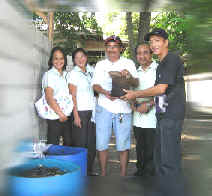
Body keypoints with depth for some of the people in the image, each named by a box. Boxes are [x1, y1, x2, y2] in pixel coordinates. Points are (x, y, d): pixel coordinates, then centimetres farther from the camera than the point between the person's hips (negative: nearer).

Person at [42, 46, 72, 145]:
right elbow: (49, 97, -14)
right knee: (53, 146, -1)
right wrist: (61, 114, -15)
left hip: (67, 115, 6)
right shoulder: (49, 75, -6)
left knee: (69, 144, 12)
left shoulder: (66, 74, 12)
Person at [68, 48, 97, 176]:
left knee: (92, 142, 8)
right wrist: (76, 115, -12)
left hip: (93, 110, 5)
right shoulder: (74, 73, -4)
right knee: (80, 142, -2)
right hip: (81, 111, -5)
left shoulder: (91, 70, 10)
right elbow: (73, 96, -6)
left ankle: (89, 169, 19)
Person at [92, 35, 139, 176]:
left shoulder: (129, 63, 10)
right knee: (102, 143, 3)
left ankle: (123, 174, 13)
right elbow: (95, 85, 8)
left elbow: (136, 84, 2)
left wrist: (129, 76, -21)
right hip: (104, 107, 2)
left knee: (123, 145, 0)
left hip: (123, 108, -1)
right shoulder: (100, 65, 16)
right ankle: (103, 173, 17)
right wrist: (105, 92, -13)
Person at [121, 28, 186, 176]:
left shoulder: (172, 59, -10)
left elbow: (161, 89, -16)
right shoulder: (162, 64, 20)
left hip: (172, 115, -10)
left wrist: (135, 94, -7)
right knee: (160, 156, 15)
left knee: (169, 158, -6)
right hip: (163, 115, 10)